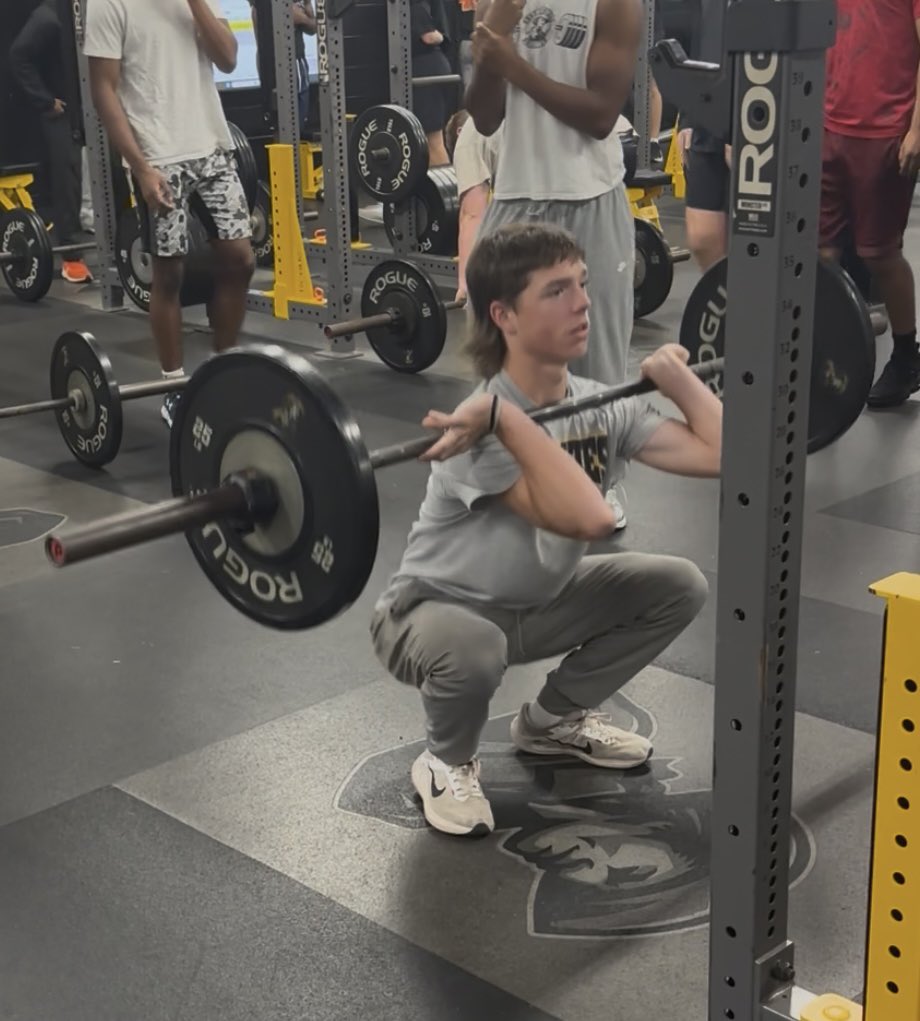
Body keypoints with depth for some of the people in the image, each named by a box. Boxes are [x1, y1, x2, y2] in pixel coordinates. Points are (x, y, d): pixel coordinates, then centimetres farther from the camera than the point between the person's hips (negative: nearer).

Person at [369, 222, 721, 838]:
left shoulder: (601, 405, -10)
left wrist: (675, 373, -5)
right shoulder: (482, 429, -33)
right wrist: (505, 418, -49)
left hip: (537, 602, 7)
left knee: (680, 587, -2)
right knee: (473, 650, -41)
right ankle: (448, 763, -4)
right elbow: (589, 517, -47)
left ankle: (556, 719, 16)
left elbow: (719, 453, -14)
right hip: (436, 608, -7)